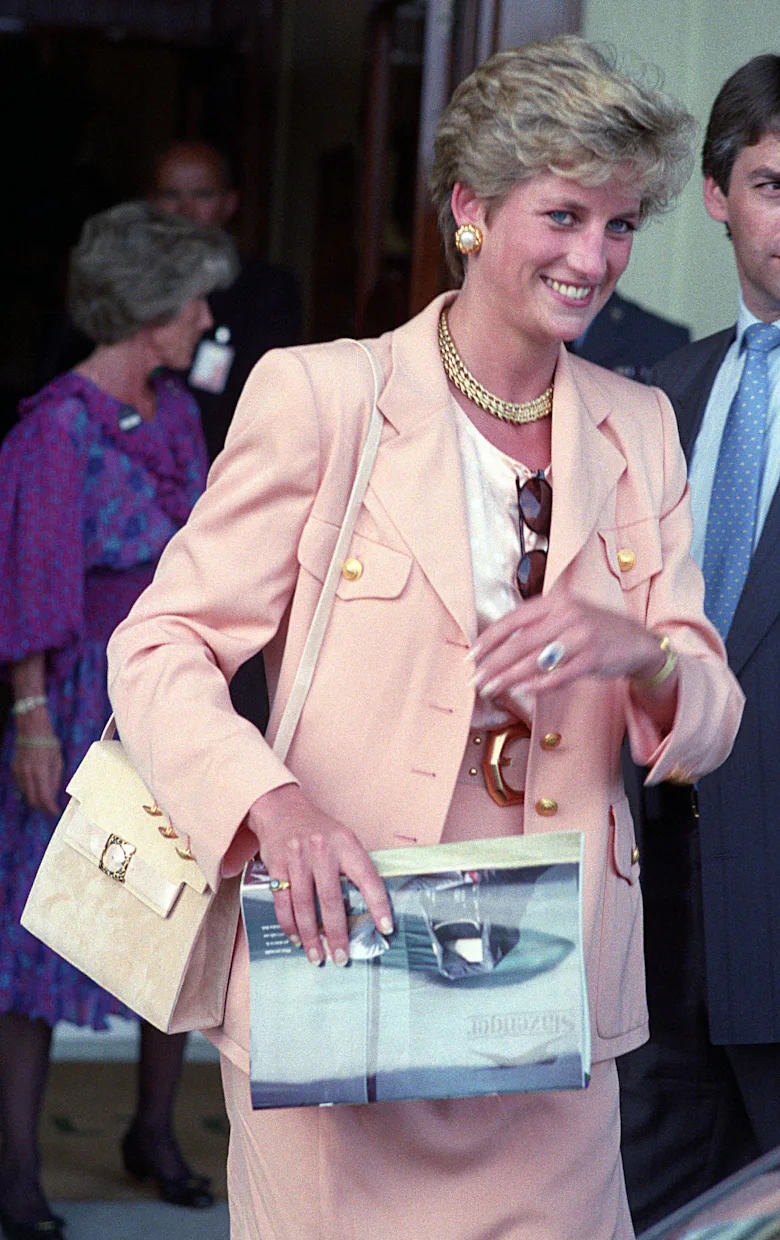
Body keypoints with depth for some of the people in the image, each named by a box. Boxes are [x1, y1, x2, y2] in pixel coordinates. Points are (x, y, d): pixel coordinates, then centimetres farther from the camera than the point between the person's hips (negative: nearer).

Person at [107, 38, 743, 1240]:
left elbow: (709, 721, 10)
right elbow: (160, 647, -6)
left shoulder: (638, 429, 11)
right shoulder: (319, 394, -4)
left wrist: (641, 652, -14)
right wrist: (276, 802, -26)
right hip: (338, 965, -4)